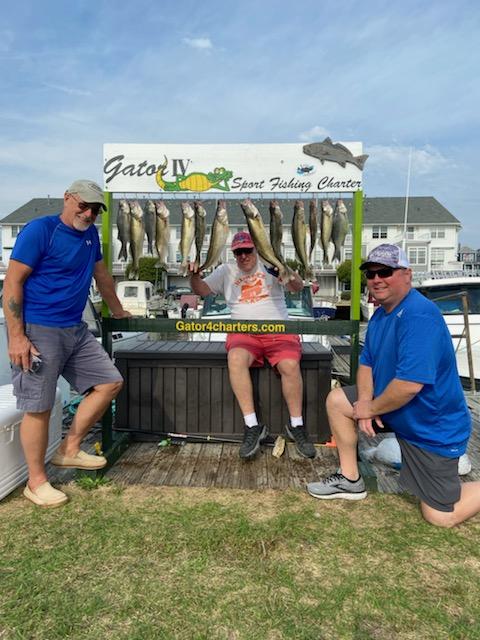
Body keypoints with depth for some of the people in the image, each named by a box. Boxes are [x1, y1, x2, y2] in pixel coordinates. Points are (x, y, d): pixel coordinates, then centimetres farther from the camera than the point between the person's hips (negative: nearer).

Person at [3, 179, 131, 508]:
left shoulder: (91, 234, 12)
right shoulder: (39, 229, -10)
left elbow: (102, 276, 24)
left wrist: (119, 312, 31)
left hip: (76, 330, 8)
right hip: (38, 331, -8)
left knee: (110, 383, 5)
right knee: (39, 407, -2)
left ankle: (69, 450, 18)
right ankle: (37, 482, 16)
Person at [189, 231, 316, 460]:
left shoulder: (270, 266, 11)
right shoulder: (226, 271, 19)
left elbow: (297, 287, 0)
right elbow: (201, 290, 12)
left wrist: (293, 279, -25)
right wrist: (194, 275, -10)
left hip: (278, 330, -1)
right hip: (244, 331, 1)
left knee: (290, 365, -29)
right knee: (236, 359, -33)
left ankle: (296, 426, -9)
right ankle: (252, 426, -26)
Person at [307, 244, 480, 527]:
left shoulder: (419, 315, -29)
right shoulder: (380, 314, 3)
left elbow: (410, 384, -34)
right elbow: (367, 364, 7)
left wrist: (370, 408, -18)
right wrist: (365, 402, -10)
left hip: (433, 427, -8)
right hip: (395, 408, 8)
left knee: (441, 516, -5)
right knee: (337, 399, 4)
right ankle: (351, 480, 14)